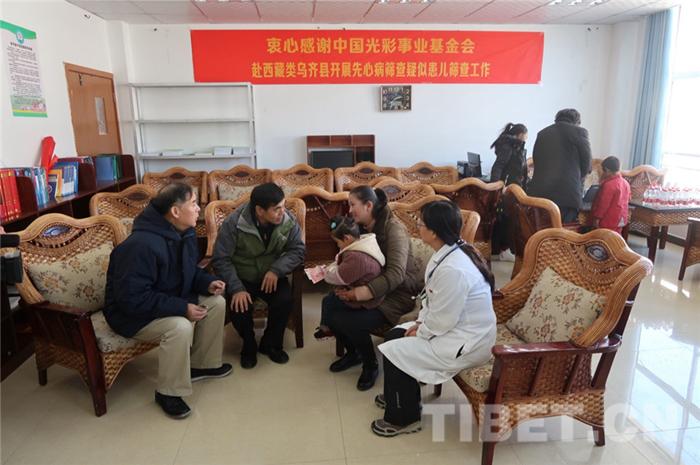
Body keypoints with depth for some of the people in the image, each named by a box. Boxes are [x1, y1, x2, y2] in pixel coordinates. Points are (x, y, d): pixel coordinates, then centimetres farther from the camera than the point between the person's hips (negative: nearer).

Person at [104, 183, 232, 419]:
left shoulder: (184, 233, -4)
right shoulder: (141, 245, -32)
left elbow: (187, 270, 12)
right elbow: (133, 299, -32)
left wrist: (207, 283, -9)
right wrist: (182, 308, -31)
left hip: (170, 300, 9)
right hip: (132, 314, -9)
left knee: (216, 303, -2)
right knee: (180, 326, -33)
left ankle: (201, 364, 15)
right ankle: (168, 392, -11)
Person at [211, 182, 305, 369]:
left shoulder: (289, 221, -15)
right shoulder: (233, 224, -23)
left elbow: (298, 250, -9)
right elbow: (221, 259, -19)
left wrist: (276, 269, -25)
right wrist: (236, 288, -30)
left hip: (271, 275, 2)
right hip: (241, 277, -2)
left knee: (285, 301, -25)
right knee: (239, 306, -28)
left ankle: (270, 344, 5)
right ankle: (249, 346, 5)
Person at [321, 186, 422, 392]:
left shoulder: (393, 229, -20)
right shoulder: (363, 228, 4)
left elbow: (396, 275, -31)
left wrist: (363, 292, -41)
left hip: (398, 292, -7)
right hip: (371, 286, 7)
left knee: (351, 321, -27)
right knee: (328, 305, -14)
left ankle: (371, 365, 5)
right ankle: (353, 352, 12)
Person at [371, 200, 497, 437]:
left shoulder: (453, 269, -33)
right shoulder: (452, 251, -2)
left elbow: (442, 321, -25)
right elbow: (435, 300, 10)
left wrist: (420, 333, -8)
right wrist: (421, 322, 3)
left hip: (468, 342, -9)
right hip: (455, 324, 9)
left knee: (394, 352, -9)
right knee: (394, 335, 12)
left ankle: (404, 418, 12)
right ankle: (398, 395, 33)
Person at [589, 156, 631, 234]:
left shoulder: (608, 185, -22)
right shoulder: (625, 183, 6)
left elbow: (603, 204, -21)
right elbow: (628, 198, 18)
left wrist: (597, 218, -15)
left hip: (608, 220, -8)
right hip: (620, 219, 9)